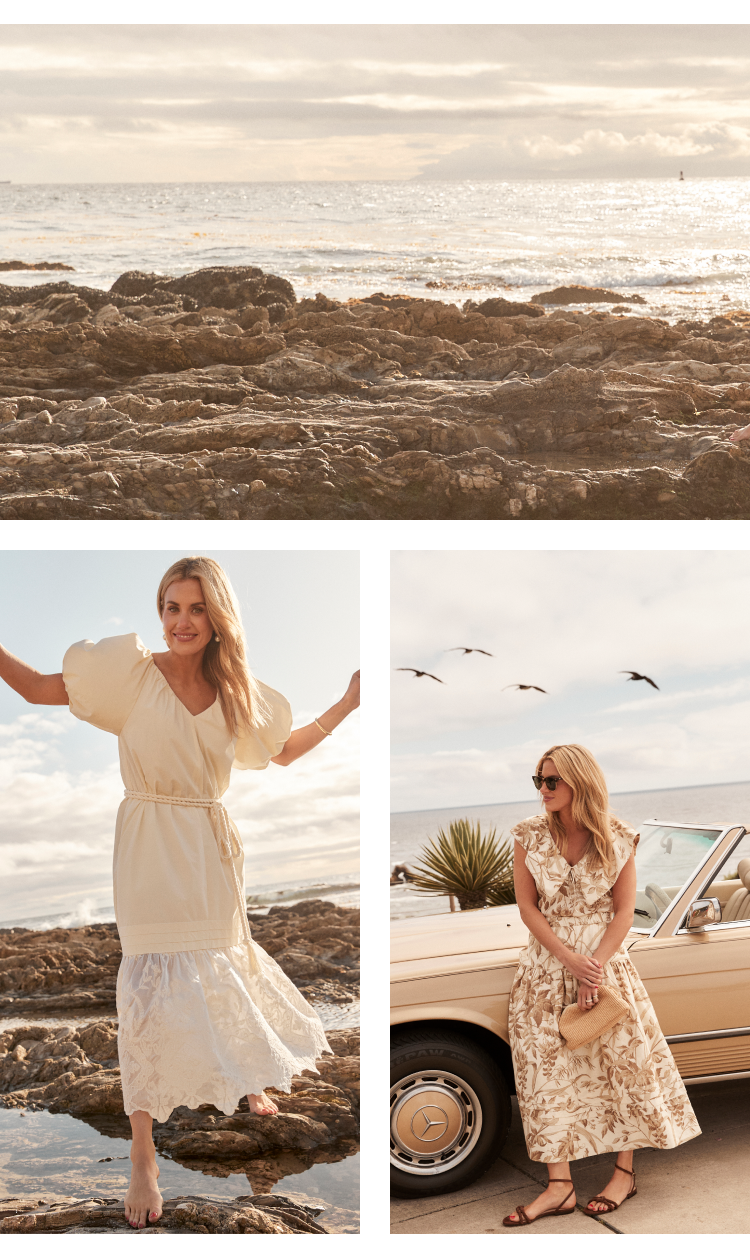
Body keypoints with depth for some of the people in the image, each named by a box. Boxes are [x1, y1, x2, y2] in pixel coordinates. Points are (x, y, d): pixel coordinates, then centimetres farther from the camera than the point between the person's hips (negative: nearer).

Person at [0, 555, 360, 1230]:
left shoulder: (236, 692, 2)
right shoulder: (133, 671, -8)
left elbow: (283, 750, 17)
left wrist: (348, 705, 13)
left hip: (211, 848, 3)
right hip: (151, 848, -3)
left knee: (222, 971, 17)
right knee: (154, 987, -9)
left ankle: (247, 1080, 48)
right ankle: (143, 1155, 5)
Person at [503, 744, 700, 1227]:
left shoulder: (618, 839, -6)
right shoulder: (530, 835, -4)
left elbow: (624, 912, -5)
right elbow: (528, 906, -4)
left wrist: (595, 966, -15)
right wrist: (570, 960, -14)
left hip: (606, 962, -1)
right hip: (545, 965, 1)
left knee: (623, 1062, 3)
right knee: (548, 1072, -1)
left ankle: (625, 1171, 22)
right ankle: (560, 1187, 5)